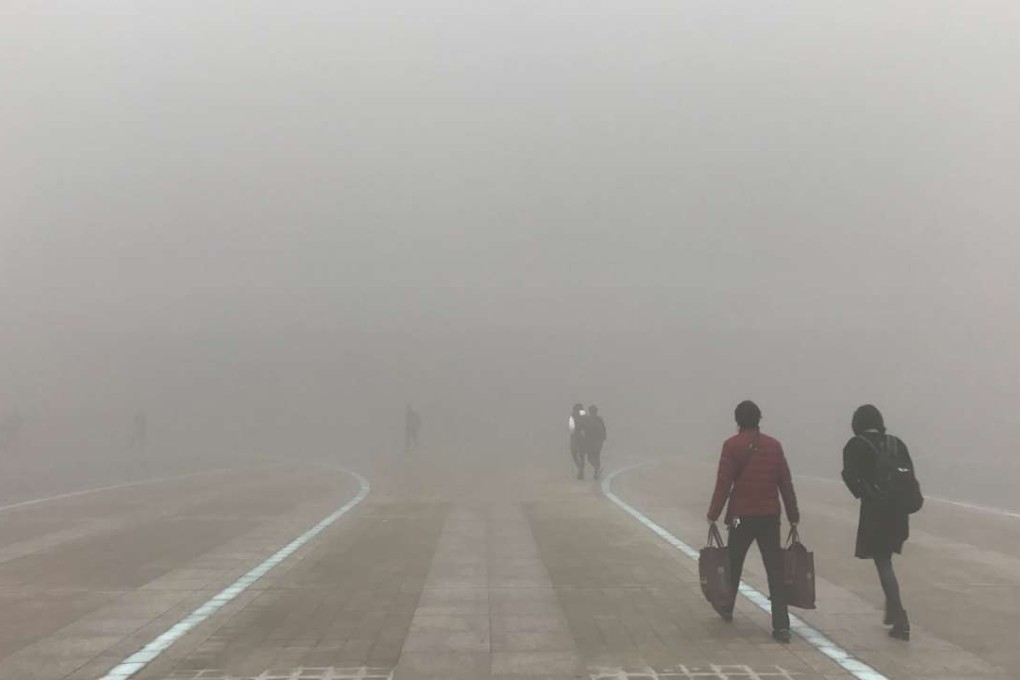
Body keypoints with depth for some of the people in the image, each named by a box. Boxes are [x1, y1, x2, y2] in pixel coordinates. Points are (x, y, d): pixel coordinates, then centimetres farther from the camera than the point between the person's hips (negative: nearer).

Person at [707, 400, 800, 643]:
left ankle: (726, 608, 36)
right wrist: (793, 516, 10)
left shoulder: (732, 445, -6)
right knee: (775, 571, 0)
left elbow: (723, 484, -9)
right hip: (769, 516, 2)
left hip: (742, 515, -2)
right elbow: (785, 483, 4)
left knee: (734, 564, 19)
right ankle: (781, 626, -7)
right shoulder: (774, 445, 3)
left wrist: (713, 514, -3)